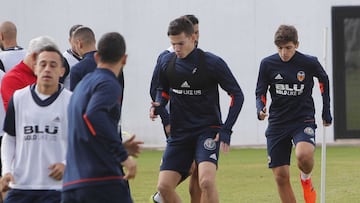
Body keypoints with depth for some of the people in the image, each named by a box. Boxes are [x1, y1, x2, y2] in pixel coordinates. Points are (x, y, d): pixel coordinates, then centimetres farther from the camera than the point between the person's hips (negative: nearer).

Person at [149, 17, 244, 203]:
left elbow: (237, 95, -3)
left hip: (208, 130, -5)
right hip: (179, 133, 5)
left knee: (206, 182, -25)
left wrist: (226, 130, -11)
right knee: (164, 186, -5)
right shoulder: (166, 62, 3)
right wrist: (158, 106, -3)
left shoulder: (213, 63, -10)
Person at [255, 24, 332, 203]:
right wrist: (261, 109, -18)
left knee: (304, 154, -31)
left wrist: (326, 112, 16)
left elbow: (324, 80, 15)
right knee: (281, 176, -2)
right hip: (277, 124, 2)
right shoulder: (267, 64, -4)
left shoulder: (310, 63, -6)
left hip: (303, 120, -2)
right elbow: (260, 93, 4)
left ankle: (306, 178, 4)